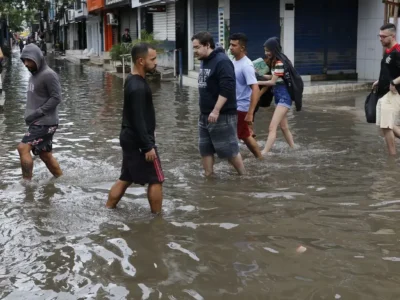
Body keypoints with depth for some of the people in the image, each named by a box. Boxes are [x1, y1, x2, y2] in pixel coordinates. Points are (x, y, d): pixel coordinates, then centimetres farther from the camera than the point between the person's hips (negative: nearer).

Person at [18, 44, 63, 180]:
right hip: (37, 122, 9)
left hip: (45, 122, -9)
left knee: (23, 148, -16)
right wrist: (29, 114, 6)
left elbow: (56, 98, -18)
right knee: (45, 155, 14)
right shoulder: (34, 75, 13)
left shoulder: (49, 75, -14)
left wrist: (37, 113, -20)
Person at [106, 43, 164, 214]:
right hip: (138, 141, -10)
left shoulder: (133, 81, 10)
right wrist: (148, 146, -22)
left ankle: (108, 211, 22)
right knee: (156, 180, 1)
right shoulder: (138, 87, -22)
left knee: (126, 178, 17)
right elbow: (138, 120, -24)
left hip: (130, 138, 10)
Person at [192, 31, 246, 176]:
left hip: (222, 115, -9)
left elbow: (227, 89, -25)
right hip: (205, 115, 9)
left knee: (229, 149, -1)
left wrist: (216, 111, -26)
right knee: (205, 148, 10)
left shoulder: (222, 61, -17)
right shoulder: (204, 61, 11)